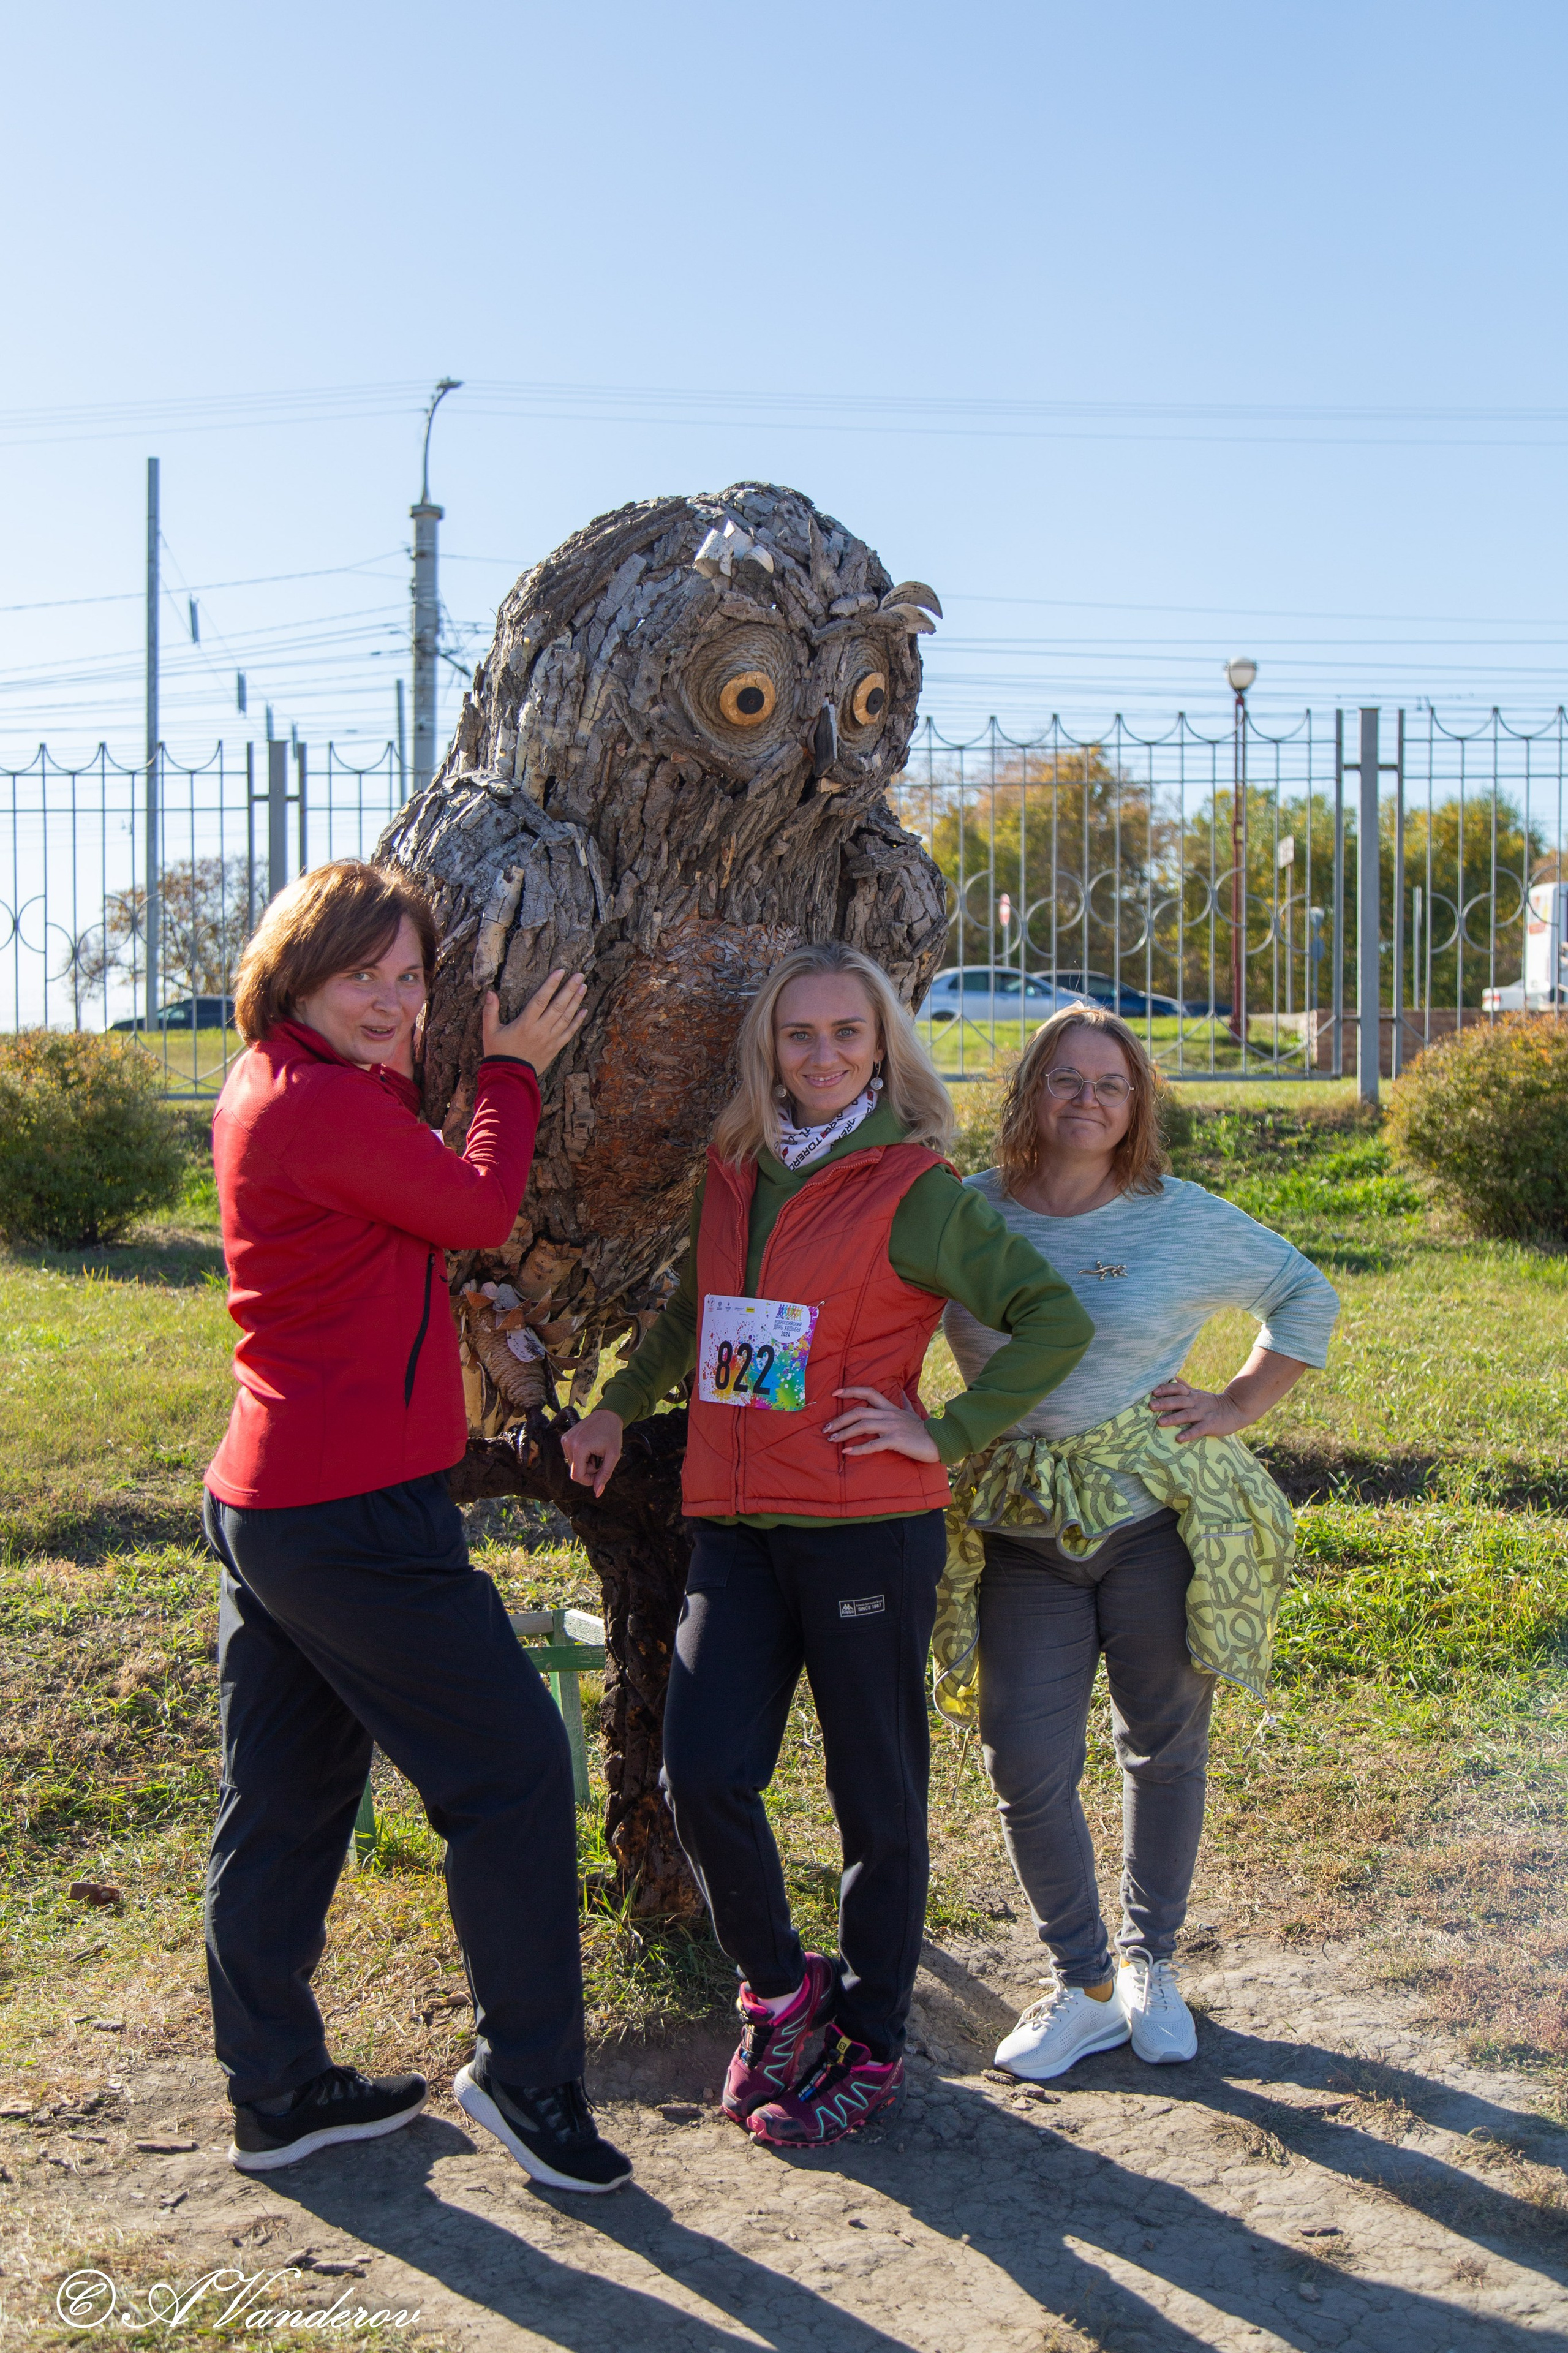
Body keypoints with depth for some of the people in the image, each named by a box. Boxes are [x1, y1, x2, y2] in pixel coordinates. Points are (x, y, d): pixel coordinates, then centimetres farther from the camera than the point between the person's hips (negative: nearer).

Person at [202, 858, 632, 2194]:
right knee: (513, 1770, 2)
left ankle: (277, 2095, 28)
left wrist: (410, 1072, 13)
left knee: (283, 1806, 16)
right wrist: (514, 1070, 4)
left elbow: (406, 1210, 17)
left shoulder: (272, 1092, 12)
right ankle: (527, 2069, 13)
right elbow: (480, 1210, -8)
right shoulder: (320, 1105, -18)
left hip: (265, 1504, 10)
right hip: (352, 1516, -10)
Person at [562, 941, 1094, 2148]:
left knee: (877, 1797, 6)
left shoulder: (914, 1188, -6)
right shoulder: (731, 1175, 10)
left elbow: (1058, 1319, -8)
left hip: (868, 1528, -4)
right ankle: (778, 1986, 22)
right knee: (703, 1771, -5)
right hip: (735, 1526, 5)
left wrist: (947, 1433, -11)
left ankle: (871, 2041, 25)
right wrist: (618, 1405, 20)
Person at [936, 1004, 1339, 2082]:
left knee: (1164, 1748, 10)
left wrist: (1240, 1406, 3)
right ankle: (1085, 1985, 21)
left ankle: (1151, 1962, 33)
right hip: (1020, 1529, 1)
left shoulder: (1187, 1219, -1)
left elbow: (1306, 1297, 12)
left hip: (1161, 1509, 0)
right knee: (1027, 1770, -1)